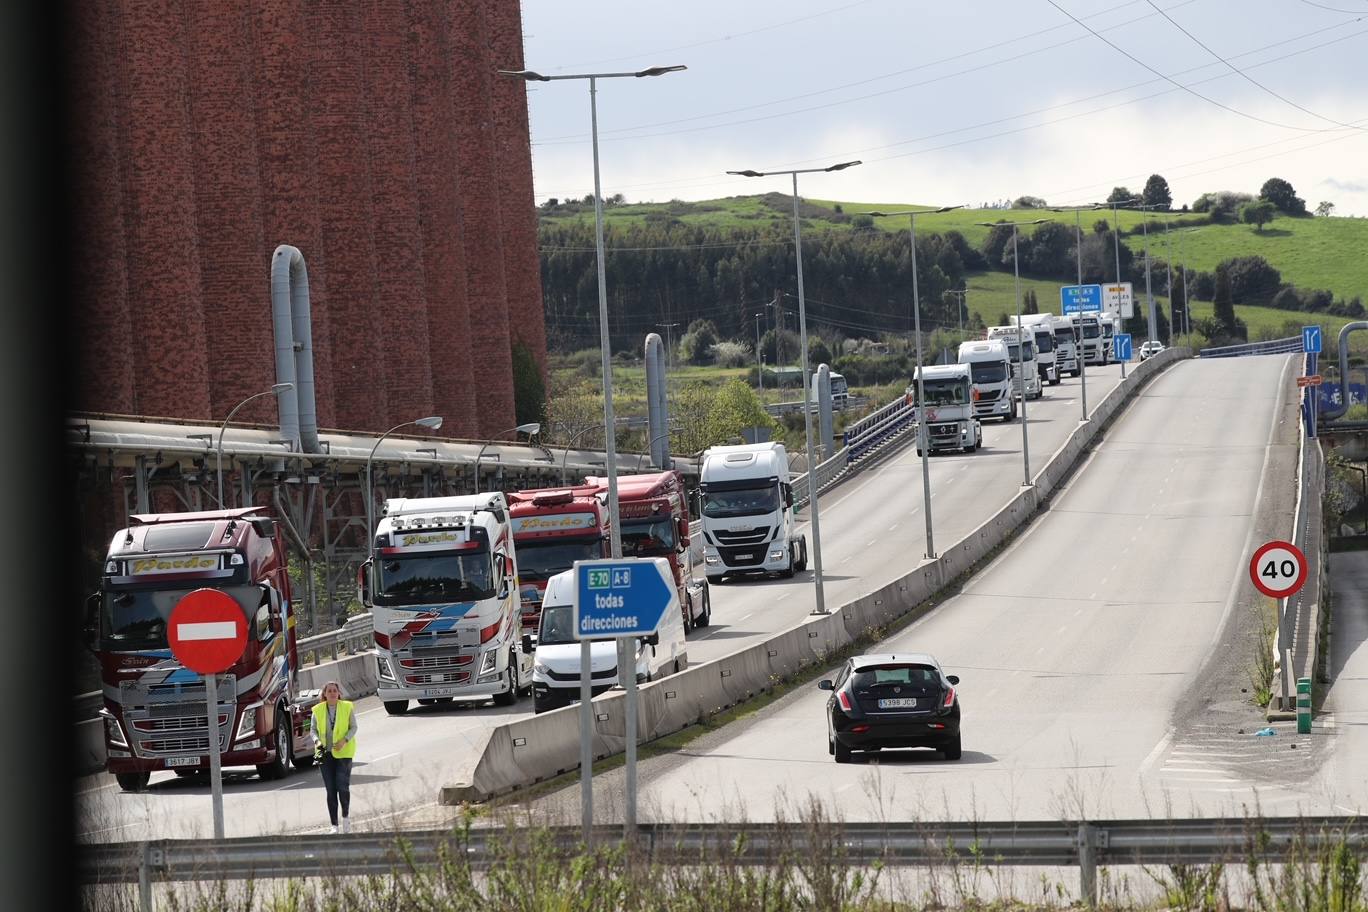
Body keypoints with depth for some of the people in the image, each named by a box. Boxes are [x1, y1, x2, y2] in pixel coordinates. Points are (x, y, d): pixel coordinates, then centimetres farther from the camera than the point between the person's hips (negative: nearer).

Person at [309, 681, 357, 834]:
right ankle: (334, 825, 6)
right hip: (326, 752, 2)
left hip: (343, 752, -2)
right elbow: (313, 729, 7)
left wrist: (344, 740, -16)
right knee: (330, 790, 1)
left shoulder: (347, 707, 0)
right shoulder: (318, 710, 4)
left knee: (343, 786, -10)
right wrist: (317, 741, -13)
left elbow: (353, 727, 0)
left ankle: (346, 816, 16)